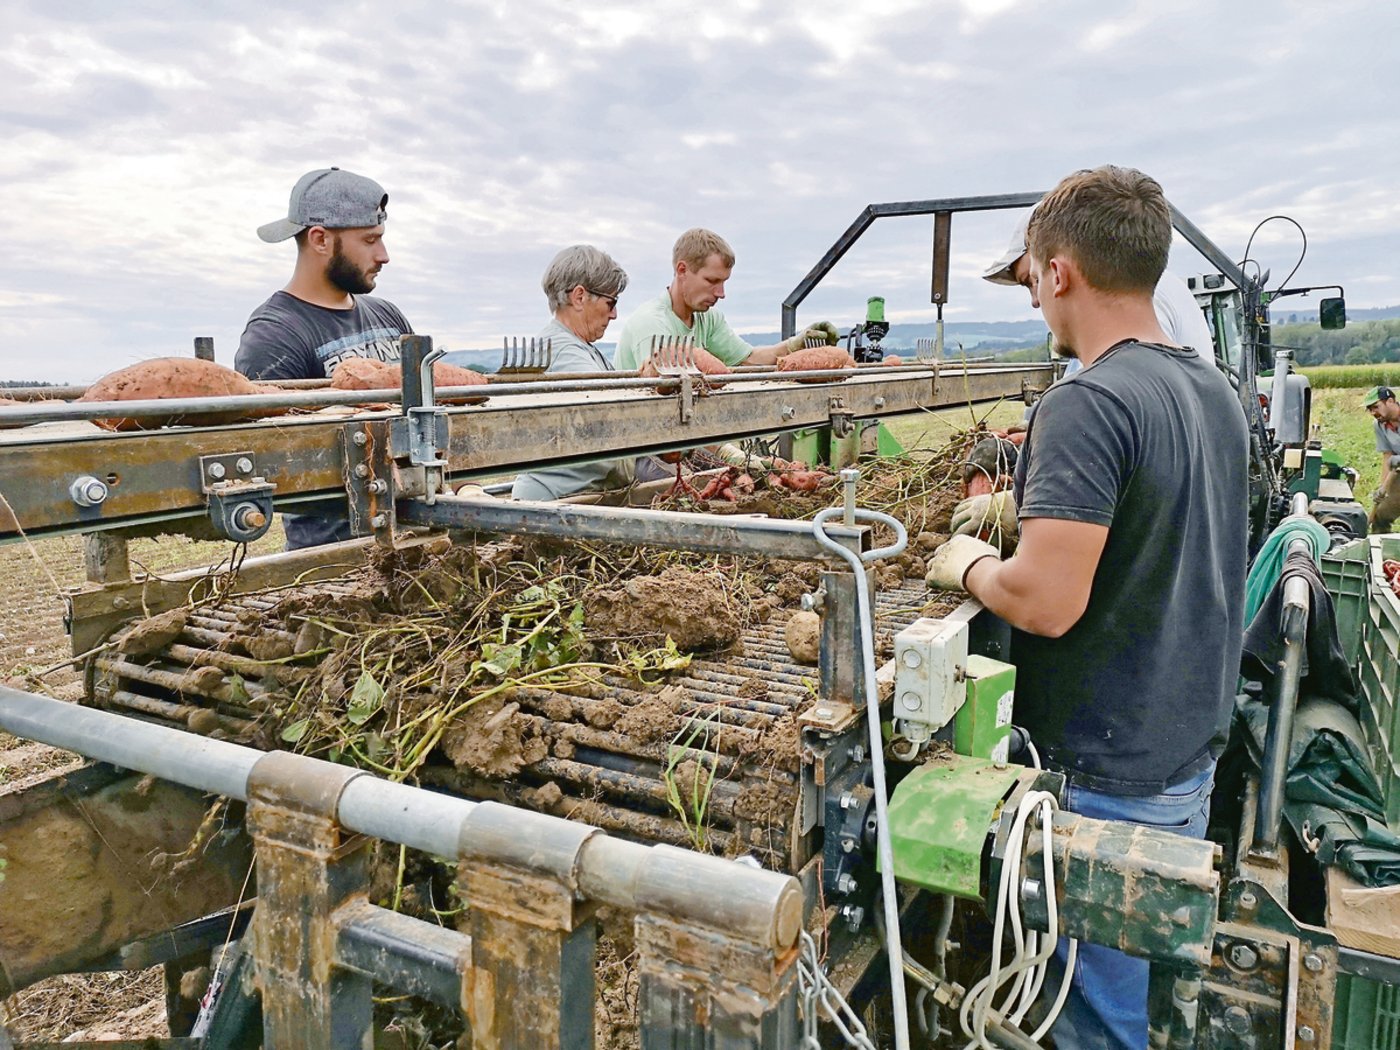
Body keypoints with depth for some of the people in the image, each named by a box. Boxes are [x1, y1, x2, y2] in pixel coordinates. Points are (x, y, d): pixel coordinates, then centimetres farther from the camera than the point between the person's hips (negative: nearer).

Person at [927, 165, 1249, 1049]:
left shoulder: (1088, 404, -23)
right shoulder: (1217, 391, 6)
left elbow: (1045, 603, -29)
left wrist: (967, 565, -9)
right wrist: (1031, 516, 13)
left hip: (1105, 776, -9)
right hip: (1192, 753, 9)